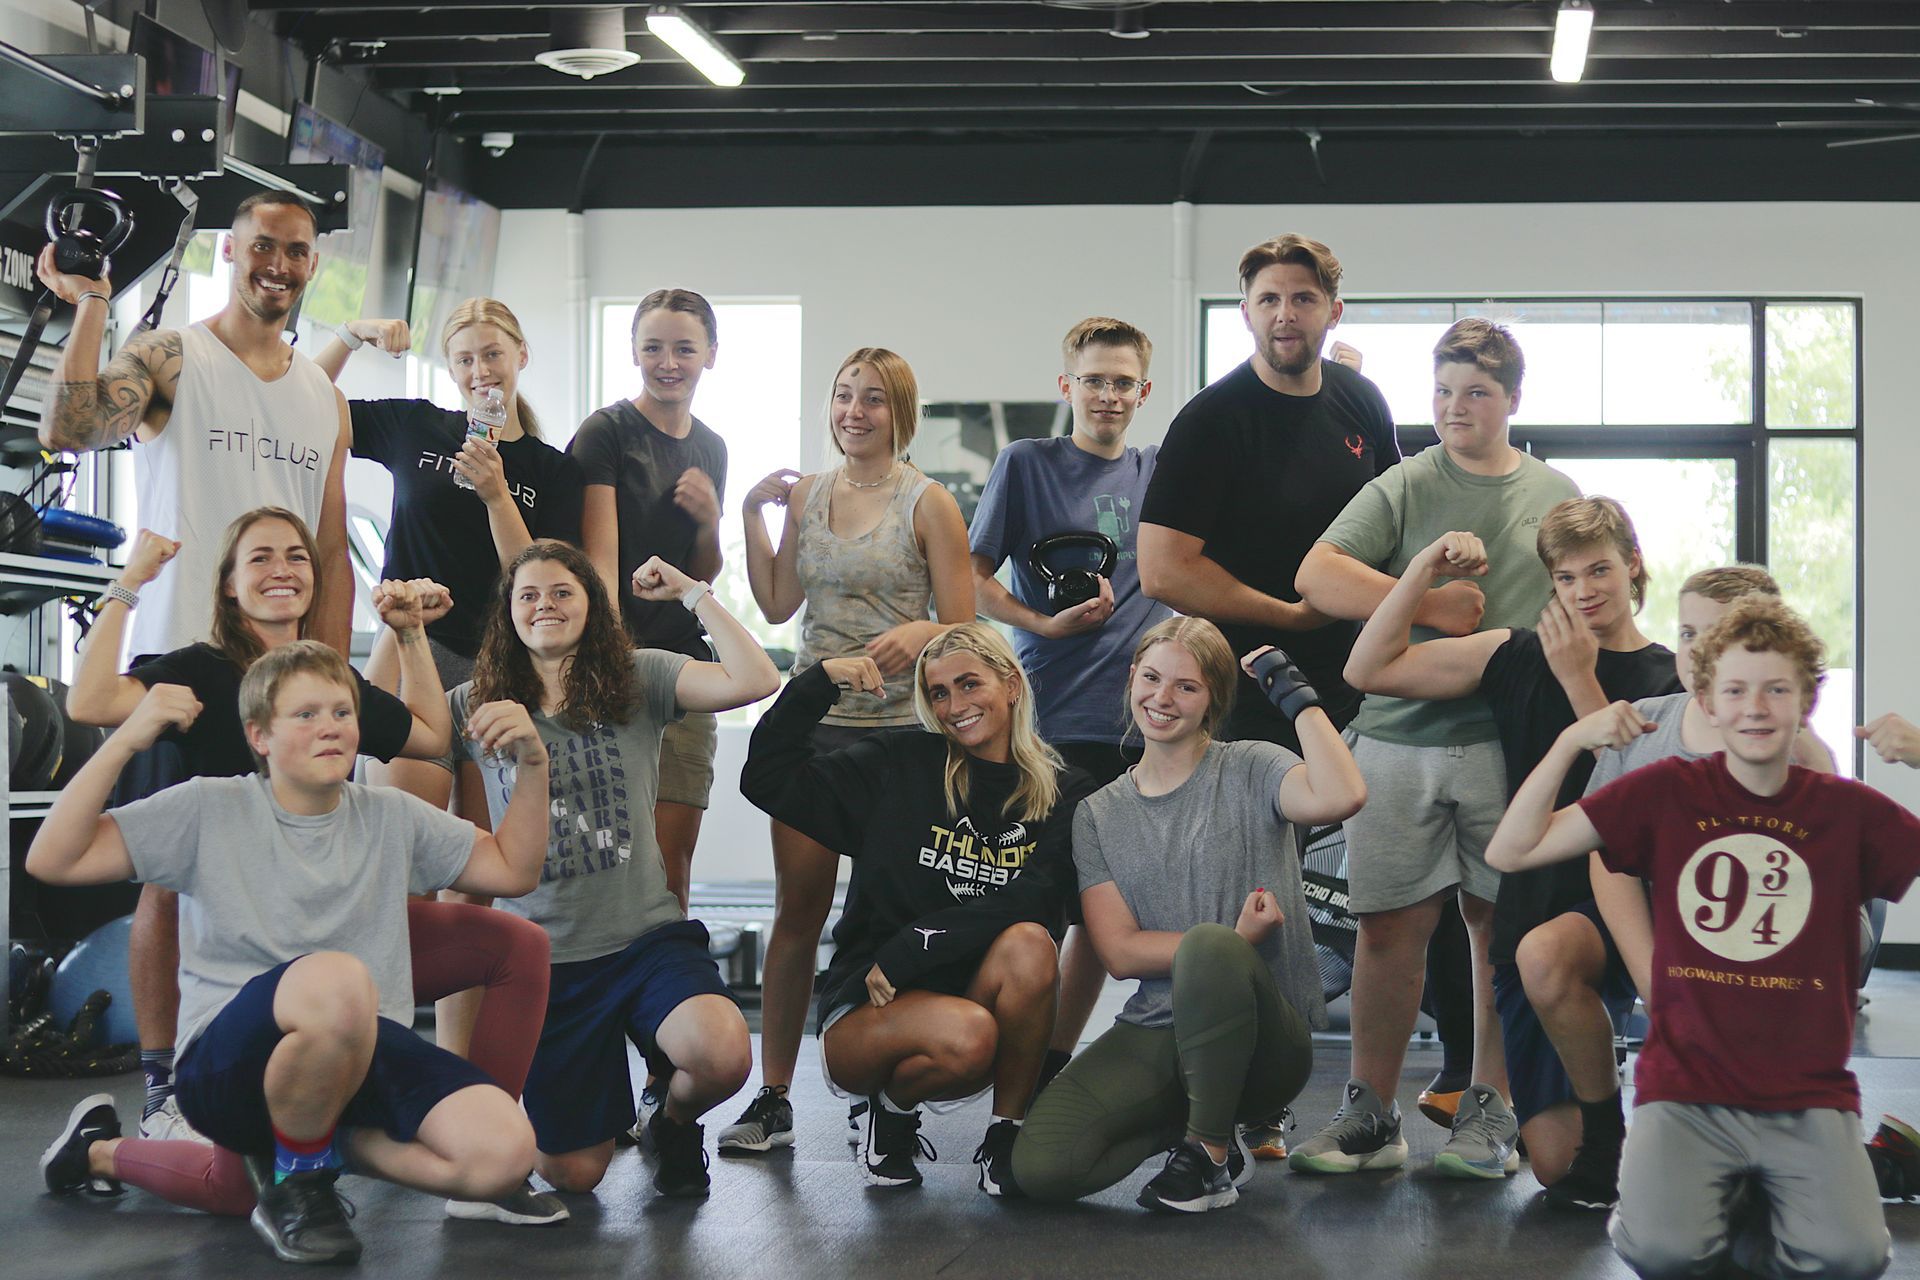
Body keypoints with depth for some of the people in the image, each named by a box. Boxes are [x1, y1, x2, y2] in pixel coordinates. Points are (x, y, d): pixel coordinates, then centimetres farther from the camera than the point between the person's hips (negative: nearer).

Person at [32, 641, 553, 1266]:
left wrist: (532, 764, 5)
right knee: (337, 980, -42)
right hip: (226, 1062, -5)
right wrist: (127, 740, -11)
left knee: (504, 1151, -23)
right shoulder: (210, 810, 4)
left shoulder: (391, 818, 16)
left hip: (364, 1058, 5)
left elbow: (513, 869, 20)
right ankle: (294, 1184, -9)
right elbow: (54, 860, -3)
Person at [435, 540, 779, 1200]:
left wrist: (691, 592, -7)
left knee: (724, 1058, -33)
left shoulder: (638, 679, 1)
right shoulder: (475, 706, 6)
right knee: (573, 1173, 1)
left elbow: (754, 680, -12)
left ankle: (675, 1119, 6)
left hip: (647, 935, -1)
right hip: (545, 955, 1)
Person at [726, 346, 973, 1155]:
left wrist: (916, 634, -23)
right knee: (798, 907, 1)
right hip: (813, 720, 3)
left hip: (897, 729, -3)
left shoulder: (927, 504, 0)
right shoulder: (805, 494, 11)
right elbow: (777, 604, 5)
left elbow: (962, 627, -3)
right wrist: (754, 515, 0)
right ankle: (772, 1097, 5)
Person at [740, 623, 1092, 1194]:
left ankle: (1005, 1139, -12)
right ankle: (892, 1113, 2)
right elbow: (768, 778, -1)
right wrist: (818, 682, -8)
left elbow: (1031, 907, -11)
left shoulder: (1064, 795, 4)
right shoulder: (902, 766, 2)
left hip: (978, 995, 2)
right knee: (964, 1036, -34)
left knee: (1029, 944, -31)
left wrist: (914, 946, -17)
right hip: (866, 1006, -2)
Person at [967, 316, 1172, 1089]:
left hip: (1141, 721, 4)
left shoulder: (1163, 472, 13)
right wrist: (1047, 624, -13)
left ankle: (1056, 1059, 18)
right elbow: (971, 582, 2)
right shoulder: (1027, 465, 4)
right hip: (1051, 717, -4)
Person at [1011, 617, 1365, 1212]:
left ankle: (1207, 1152, -16)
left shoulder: (1250, 772, 1)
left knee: (1209, 947, -38)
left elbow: (1341, 796, -23)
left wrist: (1297, 695, -12)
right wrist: (1235, 939, -14)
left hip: (1263, 1042, -3)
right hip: (1153, 1031, 3)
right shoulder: (1098, 814, 10)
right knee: (1040, 1167, -22)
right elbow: (1119, 951, -1)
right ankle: (1198, 1120, 6)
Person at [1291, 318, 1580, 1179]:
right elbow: (1317, 576, -7)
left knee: (1503, 928, 3)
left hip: (1511, 743, 1)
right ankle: (1370, 1116, 10)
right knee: (1391, 927, 1)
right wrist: (1424, 601, -14)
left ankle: (1489, 1113, 12)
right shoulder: (1402, 489, 5)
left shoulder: (1555, 496, 13)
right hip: (1399, 735, -1)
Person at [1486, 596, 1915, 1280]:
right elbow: (1510, 851, -2)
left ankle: (1748, 1212, 10)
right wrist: (1571, 739, -11)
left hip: (1809, 1100, 1)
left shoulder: (1849, 809, 3)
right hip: (1684, 1089, -1)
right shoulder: (1667, 791, 1)